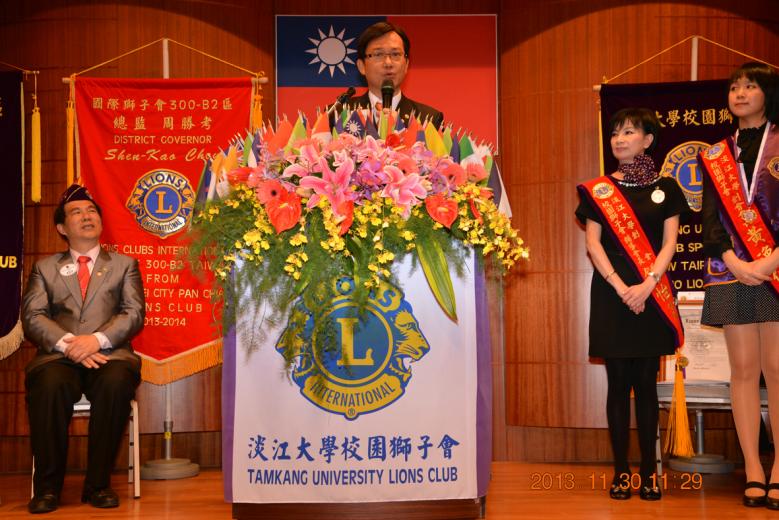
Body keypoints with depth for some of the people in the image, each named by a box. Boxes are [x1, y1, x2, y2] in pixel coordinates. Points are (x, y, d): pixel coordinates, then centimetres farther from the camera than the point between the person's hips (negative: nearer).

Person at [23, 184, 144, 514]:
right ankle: (47, 487, -18)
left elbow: (134, 313, 5)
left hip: (108, 354, 0)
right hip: (58, 356, 1)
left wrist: (97, 340, -14)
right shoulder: (45, 268, 21)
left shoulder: (125, 265, 19)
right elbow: (32, 317, 6)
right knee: (49, 385, -35)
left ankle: (98, 485, -21)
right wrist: (66, 343, -14)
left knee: (116, 383, -36)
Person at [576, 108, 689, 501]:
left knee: (646, 383, 2)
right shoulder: (599, 190, 7)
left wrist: (647, 285, -15)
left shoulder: (665, 188, 8)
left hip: (652, 297, 0)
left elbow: (669, 242, 0)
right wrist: (620, 287, -13)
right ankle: (621, 471, 6)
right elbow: (593, 243, -1)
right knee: (618, 383, 1)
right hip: (611, 295, 0)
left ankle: (649, 471, 8)